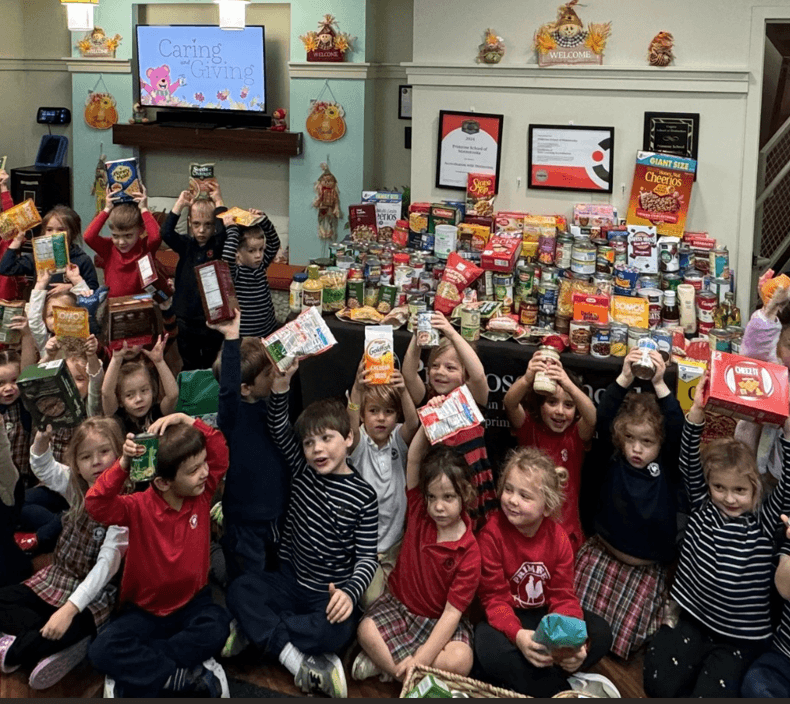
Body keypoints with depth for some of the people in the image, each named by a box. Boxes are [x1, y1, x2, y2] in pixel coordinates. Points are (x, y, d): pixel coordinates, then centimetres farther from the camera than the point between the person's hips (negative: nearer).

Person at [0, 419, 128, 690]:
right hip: (58, 578, 7)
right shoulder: (77, 486, -2)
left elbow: (107, 564, -26)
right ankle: (62, 646, -15)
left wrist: (70, 608, -34)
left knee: (70, 628, -33)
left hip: (96, 590, -7)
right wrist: (42, 439, -21)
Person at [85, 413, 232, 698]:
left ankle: (134, 670, -22)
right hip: (145, 610, -1)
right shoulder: (139, 507, -16)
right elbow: (95, 504, -31)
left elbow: (220, 452, -11)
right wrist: (124, 464, -43)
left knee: (216, 626, -34)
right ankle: (189, 677, -24)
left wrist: (185, 419, -24)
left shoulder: (202, 494, -7)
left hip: (192, 603, 2)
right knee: (102, 651, -27)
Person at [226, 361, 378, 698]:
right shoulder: (303, 472, 2)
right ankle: (298, 661, -30)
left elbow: (367, 558, -12)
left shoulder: (363, 497, -10)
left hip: (330, 594, -4)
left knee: (335, 631, -36)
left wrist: (349, 592, -31)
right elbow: (279, 429, -1)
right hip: (291, 581, 4)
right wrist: (281, 384, -18)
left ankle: (255, 631, -17)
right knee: (239, 590, -22)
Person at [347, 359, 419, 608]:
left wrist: (403, 391, -45)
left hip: (396, 539, 3)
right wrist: (357, 389, -52)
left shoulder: (398, 439, -3)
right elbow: (351, 425, -33)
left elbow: (413, 423, -25)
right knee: (372, 599, -11)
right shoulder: (360, 443, -9)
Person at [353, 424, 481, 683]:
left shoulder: (469, 552, -18)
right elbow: (414, 460, -17)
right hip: (397, 604, 2)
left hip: (438, 621, -2)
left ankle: (384, 660, -17)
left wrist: (421, 658, -27)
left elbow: (453, 611, -20)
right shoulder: (419, 514, -7)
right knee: (367, 630, -28)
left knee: (460, 661, -30)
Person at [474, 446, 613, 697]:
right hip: (507, 618, -4)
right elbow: (494, 598, -19)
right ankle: (558, 690, -19)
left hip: (546, 615, 5)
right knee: (489, 647, -37)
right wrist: (517, 635, -39)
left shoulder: (558, 537, -9)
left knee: (600, 633, -15)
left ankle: (518, 677, -20)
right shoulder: (492, 534, -20)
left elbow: (563, 596, -7)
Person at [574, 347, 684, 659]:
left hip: (648, 568, 0)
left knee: (629, 630, -3)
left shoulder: (668, 469, -8)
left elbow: (678, 431, -24)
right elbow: (603, 420, -22)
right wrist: (624, 380, -35)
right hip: (602, 555, 1)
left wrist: (659, 386, -35)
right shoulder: (612, 462, -9)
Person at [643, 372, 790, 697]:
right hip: (693, 621, 2)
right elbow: (690, 465, -11)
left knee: (709, 694, -18)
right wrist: (697, 412, -26)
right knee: (659, 684, -16)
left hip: (742, 639, -2)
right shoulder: (702, 509, 0)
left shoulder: (763, 524, -7)